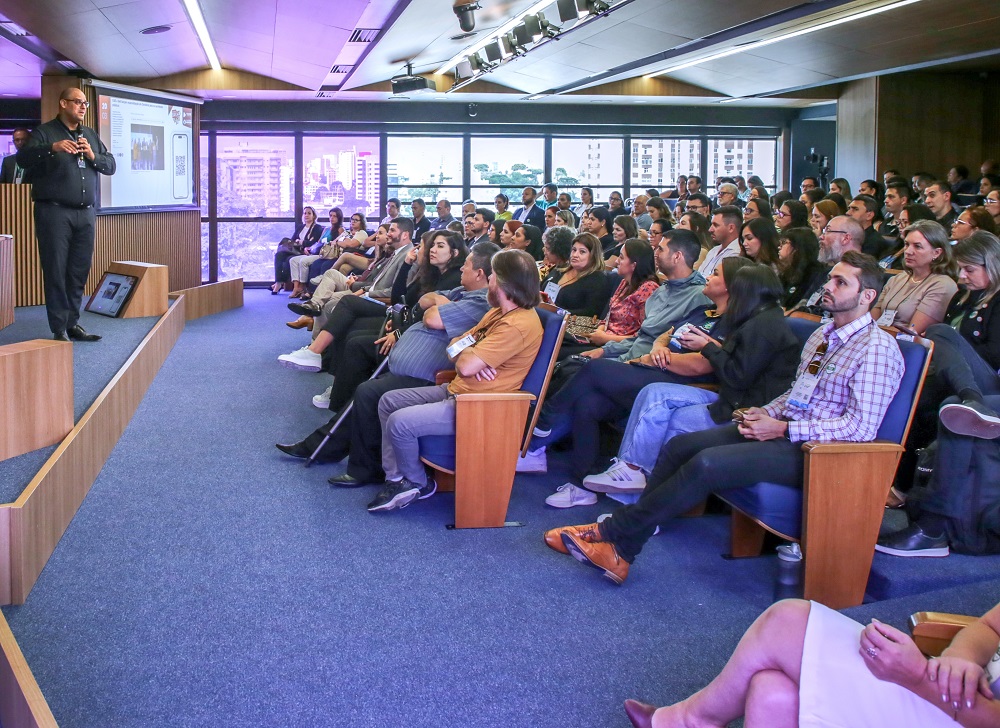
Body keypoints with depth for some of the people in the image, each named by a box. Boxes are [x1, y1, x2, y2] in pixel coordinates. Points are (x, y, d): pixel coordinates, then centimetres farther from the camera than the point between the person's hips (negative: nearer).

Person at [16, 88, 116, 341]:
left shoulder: (91, 135, 19)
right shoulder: (44, 132, 1)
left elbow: (111, 166, 15)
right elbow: (22, 158, -13)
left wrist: (93, 156, -6)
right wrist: (52, 148, -29)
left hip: (86, 213, 5)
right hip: (55, 212, -5)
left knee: (79, 272, 7)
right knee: (56, 271, -4)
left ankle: (73, 323, 15)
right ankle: (59, 329, -2)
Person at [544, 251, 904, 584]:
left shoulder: (876, 349, -12)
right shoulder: (822, 335, 17)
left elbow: (861, 427, -19)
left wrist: (782, 429, -18)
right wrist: (766, 412, 3)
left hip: (815, 451, -9)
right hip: (784, 429, 9)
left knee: (707, 463, -26)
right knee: (679, 446, -5)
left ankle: (617, 538, -17)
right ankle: (624, 536, -10)